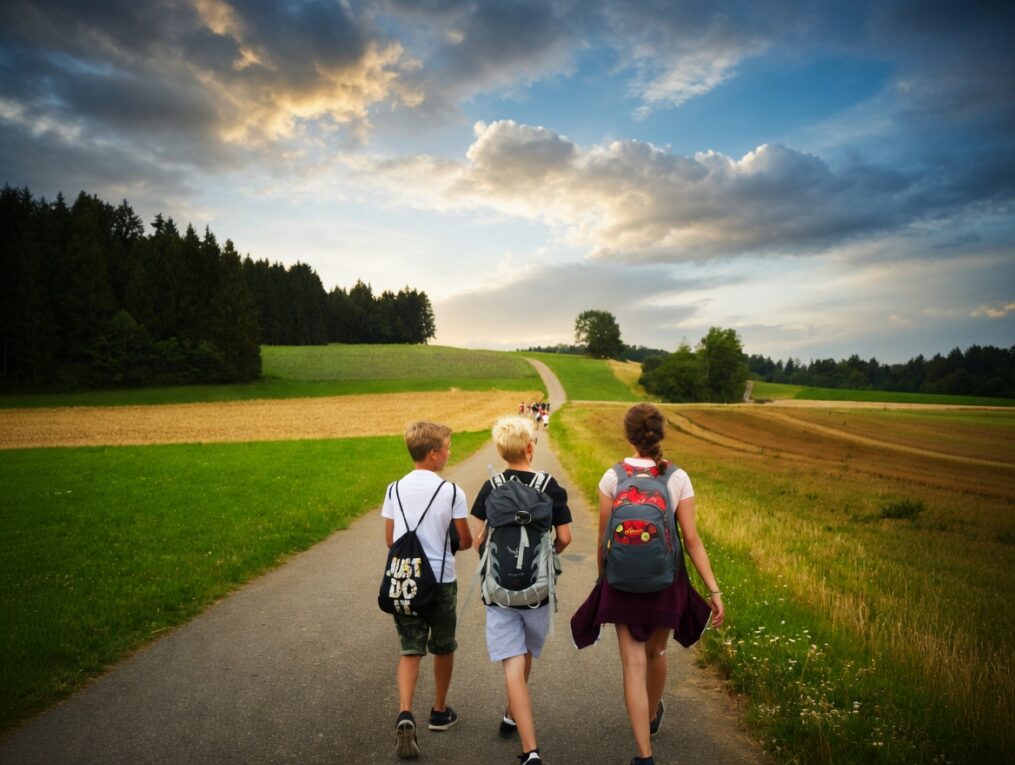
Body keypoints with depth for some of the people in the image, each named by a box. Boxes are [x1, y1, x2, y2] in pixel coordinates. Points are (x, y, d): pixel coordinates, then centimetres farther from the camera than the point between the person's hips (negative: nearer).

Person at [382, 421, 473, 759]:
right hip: (440, 581, -2)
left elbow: (390, 540, 5)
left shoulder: (395, 489, -1)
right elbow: (465, 541, -5)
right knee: (443, 648, 17)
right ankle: (439, 712, 33)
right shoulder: (451, 491, -11)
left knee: (410, 649, 8)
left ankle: (405, 715, -12)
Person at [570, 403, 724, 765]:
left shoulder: (612, 478, -10)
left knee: (633, 665, 5)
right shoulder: (678, 479, -10)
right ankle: (653, 715, 50)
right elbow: (692, 540, -11)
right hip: (666, 579, 2)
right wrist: (714, 590, -5)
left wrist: (603, 578, 11)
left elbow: (605, 538, -5)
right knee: (656, 651, 25)